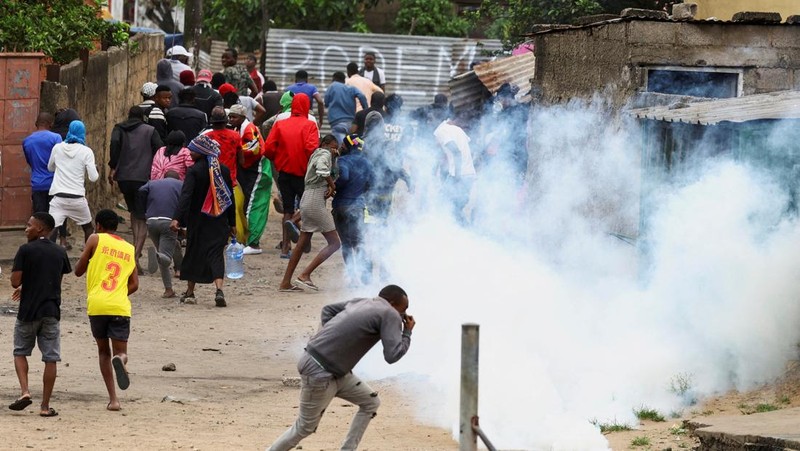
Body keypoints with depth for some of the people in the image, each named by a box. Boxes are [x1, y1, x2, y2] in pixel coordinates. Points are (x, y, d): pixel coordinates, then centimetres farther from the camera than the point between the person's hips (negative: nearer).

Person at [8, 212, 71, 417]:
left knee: (20, 352, 16)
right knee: (51, 358, 5)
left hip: (28, 311, -3)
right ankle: (45, 406, 4)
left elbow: (15, 282, -13)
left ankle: (25, 391, -3)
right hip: (52, 311, 3)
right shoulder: (60, 252, 6)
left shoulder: (26, 250, -9)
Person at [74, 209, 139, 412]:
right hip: (120, 307, 1)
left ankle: (113, 398, 2)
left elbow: (78, 271, 11)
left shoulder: (96, 240, 8)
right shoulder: (129, 249, 18)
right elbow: (134, 285, 15)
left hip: (96, 305, -1)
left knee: (103, 351, 14)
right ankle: (120, 359, -35)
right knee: (120, 351, 4)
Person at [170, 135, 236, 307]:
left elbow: (186, 196, -24)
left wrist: (177, 218, -32)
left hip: (198, 220, -3)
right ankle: (219, 289, -23)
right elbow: (230, 198, 8)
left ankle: (190, 292, 20)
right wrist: (232, 223, 16)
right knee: (216, 254, 0)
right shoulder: (223, 170, 3)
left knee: (193, 253, 13)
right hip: (219, 221, 3)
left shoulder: (194, 171, -12)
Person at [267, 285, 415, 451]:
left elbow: (328, 309, 26)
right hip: (319, 373, -9)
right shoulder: (390, 314, -12)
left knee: (371, 402, 15)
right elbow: (392, 355, -19)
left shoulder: (361, 302, 13)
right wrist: (407, 332, -2)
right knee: (305, 428, 5)